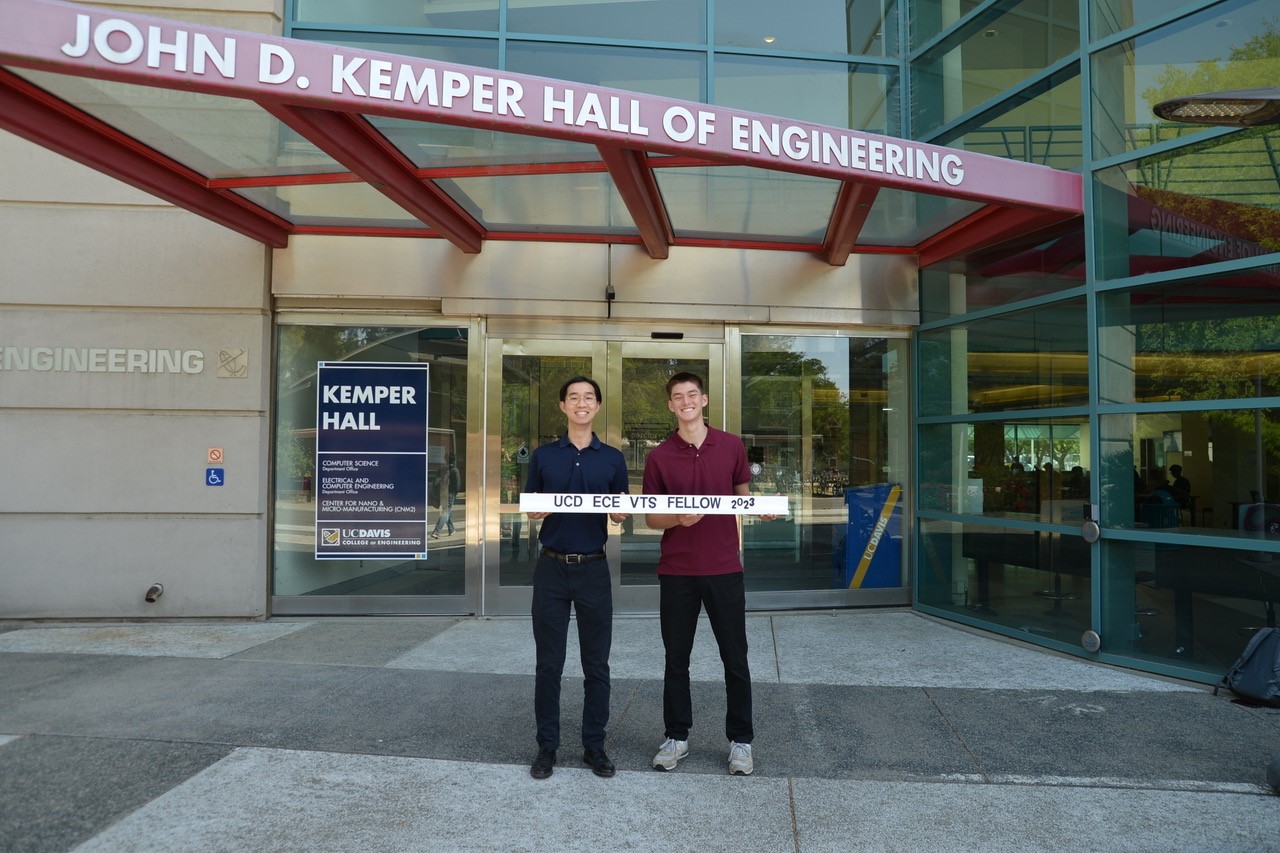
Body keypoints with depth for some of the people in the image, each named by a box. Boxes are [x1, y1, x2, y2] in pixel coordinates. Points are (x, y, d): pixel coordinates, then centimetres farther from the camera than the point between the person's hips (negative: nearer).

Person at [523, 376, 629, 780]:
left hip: (593, 568, 0)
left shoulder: (613, 458, 5)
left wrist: (618, 513, -15)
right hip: (551, 567, 0)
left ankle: (594, 746, 19)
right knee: (548, 663, 6)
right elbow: (529, 508, 8)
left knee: (596, 663, 6)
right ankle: (547, 747, 18)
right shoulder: (543, 455, 5)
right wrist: (538, 511, -14)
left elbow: (621, 513, 8)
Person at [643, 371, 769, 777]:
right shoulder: (659, 456, 3)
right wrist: (678, 519, -16)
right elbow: (650, 517, 4)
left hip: (724, 568, 0)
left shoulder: (731, 446, 4)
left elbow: (744, 496, 13)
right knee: (676, 660, 10)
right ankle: (676, 736, 24)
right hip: (677, 571, 0)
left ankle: (740, 740, 20)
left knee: (735, 659, 6)